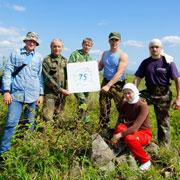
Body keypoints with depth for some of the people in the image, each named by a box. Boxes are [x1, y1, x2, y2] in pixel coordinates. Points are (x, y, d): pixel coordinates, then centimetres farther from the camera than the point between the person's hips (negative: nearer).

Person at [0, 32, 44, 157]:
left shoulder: (39, 57, 11)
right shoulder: (15, 54, 8)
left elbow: (41, 76, 12)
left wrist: (41, 94, 5)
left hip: (33, 95, 2)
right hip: (16, 94, -1)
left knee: (30, 123, 8)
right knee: (11, 122, -8)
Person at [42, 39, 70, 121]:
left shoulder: (64, 60, 12)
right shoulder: (46, 60, -5)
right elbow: (48, 78, -12)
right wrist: (60, 89, -14)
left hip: (62, 93, 5)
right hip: (50, 92, -5)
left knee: (57, 116, 12)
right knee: (47, 118, -11)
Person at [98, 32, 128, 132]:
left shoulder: (123, 55, -9)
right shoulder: (105, 53, 12)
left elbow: (119, 73, -18)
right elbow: (100, 67, 15)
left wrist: (108, 86, -24)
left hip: (117, 84, -5)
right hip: (105, 82, 5)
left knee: (122, 108, -3)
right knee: (104, 107, 7)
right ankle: (103, 129, 18)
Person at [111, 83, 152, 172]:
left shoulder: (143, 106, -20)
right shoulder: (125, 104, 0)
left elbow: (136, 126, -30)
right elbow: (119, 121, -5)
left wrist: (120, 135, -35)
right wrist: (115, 136, -21)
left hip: (144, 133, -4)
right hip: (131, 129, 4)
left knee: (129, 138, -36)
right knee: (119, 128, -28)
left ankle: (146, 161, -14)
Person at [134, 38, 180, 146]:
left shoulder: (168, 62, -5)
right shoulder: (145, 63, 5)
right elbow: (137, 79, 1)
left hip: (163, 95, -3)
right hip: (149, 93, 3)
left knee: (163, 122, 3)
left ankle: (164, 147, 19)